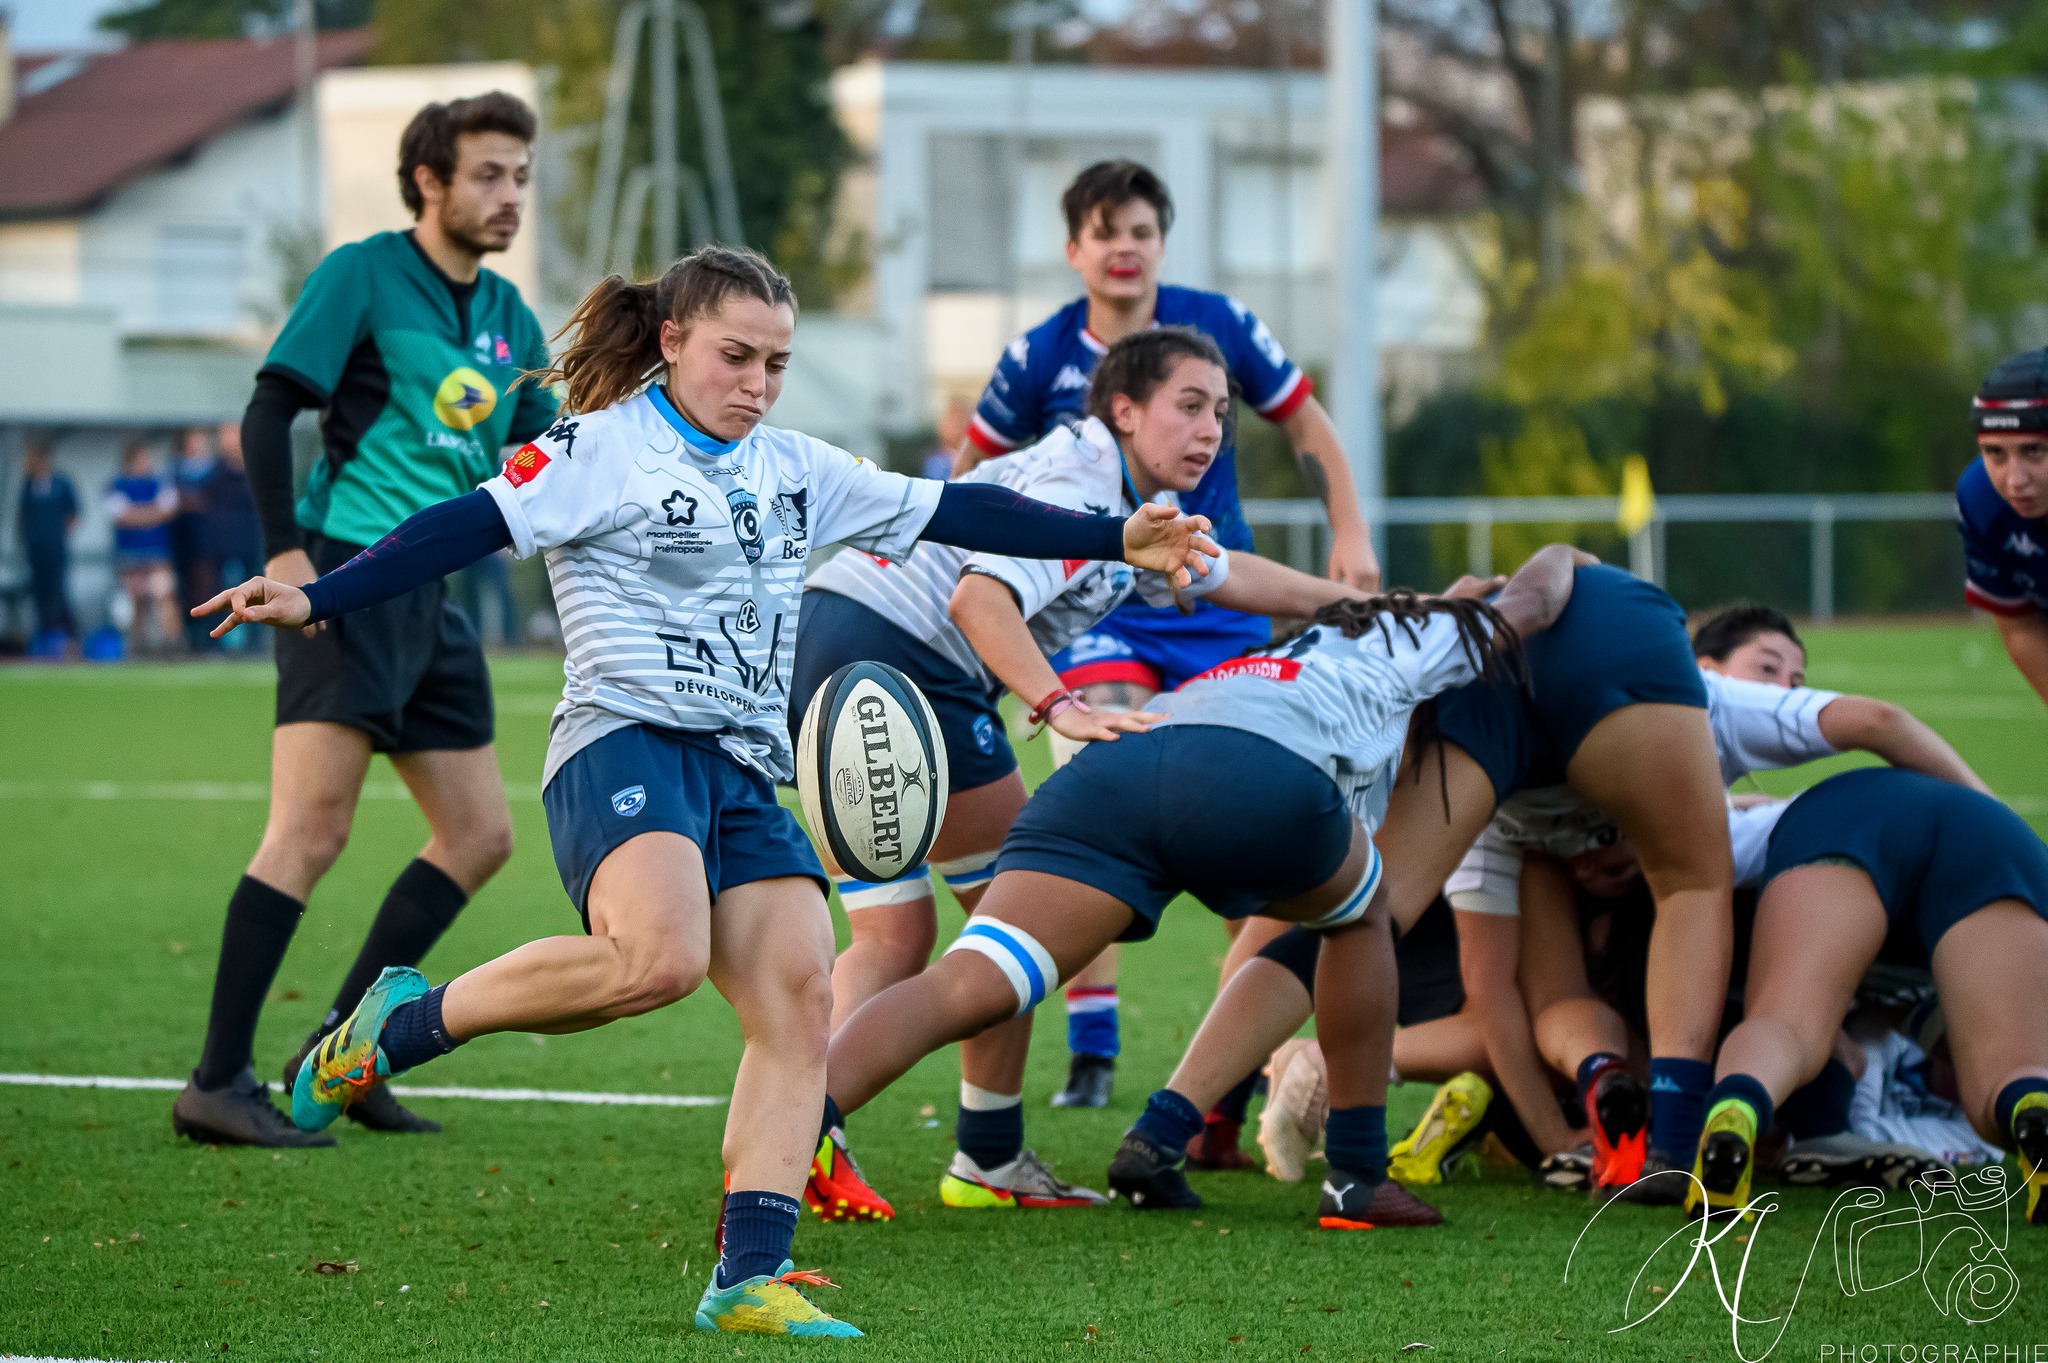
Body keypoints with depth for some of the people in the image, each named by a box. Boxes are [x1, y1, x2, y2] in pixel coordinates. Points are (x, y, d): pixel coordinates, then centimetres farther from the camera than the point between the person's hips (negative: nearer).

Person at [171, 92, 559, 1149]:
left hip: (432, 598, 8)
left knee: (479, 835, 8)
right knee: (314, 827, -15)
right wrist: (283, 550, -19)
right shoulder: (362, 276, -5)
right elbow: (268, 414, -10)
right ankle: (218, 1083, -12)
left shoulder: (510, 319, 16)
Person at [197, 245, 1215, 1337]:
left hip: (745, 774, 7)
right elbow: (466, 528, -9)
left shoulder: (797, 471, 19)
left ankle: (749, 1276, -14)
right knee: (660, 958, -32)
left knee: (798, 993, -13)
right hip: (625, 743, -7)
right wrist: (314, 601, -21)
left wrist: (1114, 539, 22)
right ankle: (405, 1020, -11)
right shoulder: (599, 450, 0)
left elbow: (950, 513, 23)